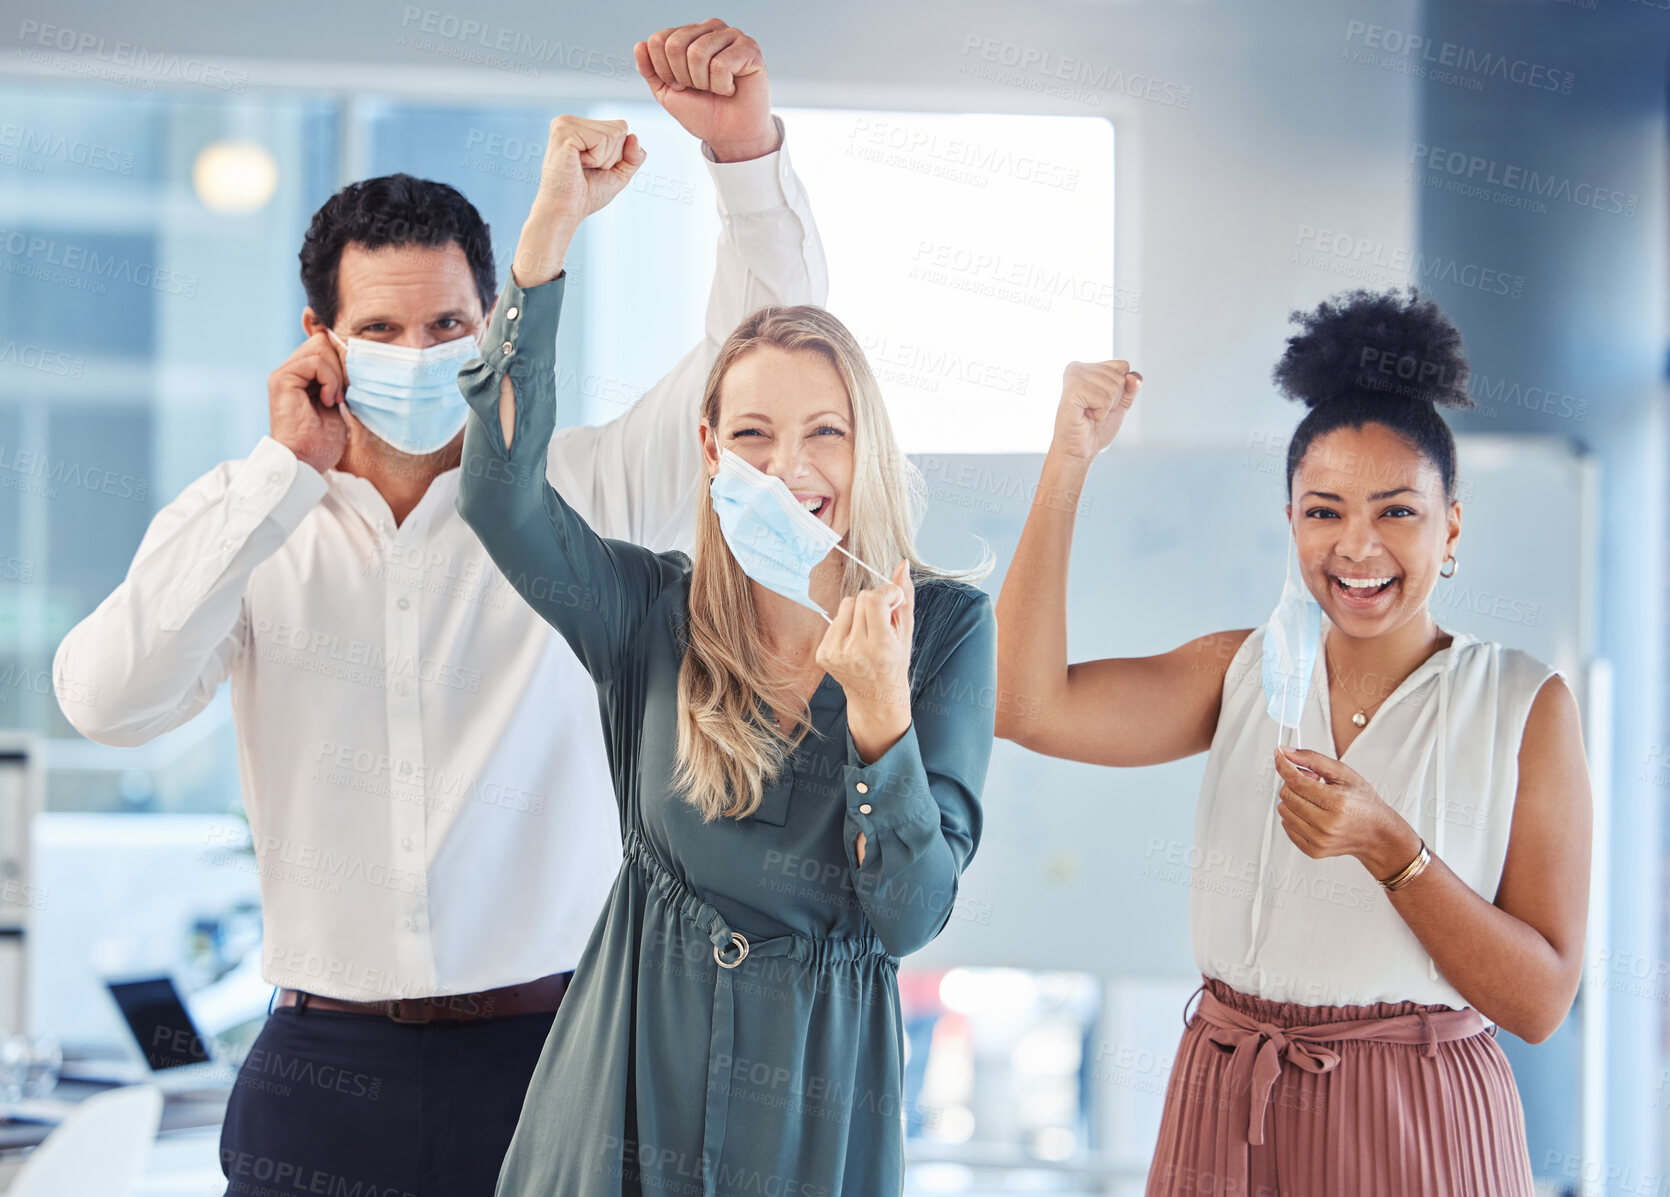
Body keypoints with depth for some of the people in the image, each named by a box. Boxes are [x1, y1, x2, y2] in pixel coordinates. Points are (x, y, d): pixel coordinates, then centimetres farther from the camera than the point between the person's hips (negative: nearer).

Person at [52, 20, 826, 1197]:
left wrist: (745, 148, -21)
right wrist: (287, 472, -12)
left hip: (547, 1054, 0)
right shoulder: (241, 522, 3)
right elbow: (109, 699, -12)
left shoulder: (581, 493, 2)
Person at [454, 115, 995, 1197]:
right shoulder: (657, 612, -4)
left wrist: (880, 712, -26)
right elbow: (502, 494, -23)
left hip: (821, 1083, 0)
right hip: (635, 1063, 0)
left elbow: (913, 914, -10)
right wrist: (554, 227, -24)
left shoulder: (948, 627, -5)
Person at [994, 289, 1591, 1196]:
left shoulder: (1526, 706, -5)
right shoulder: (1244, 674, 4)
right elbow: (1030, 705, -12)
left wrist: (1388, 848, -22)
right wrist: (1068, 463, -12)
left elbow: (1542, 1002, -9)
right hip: (1227, 1110, 3)